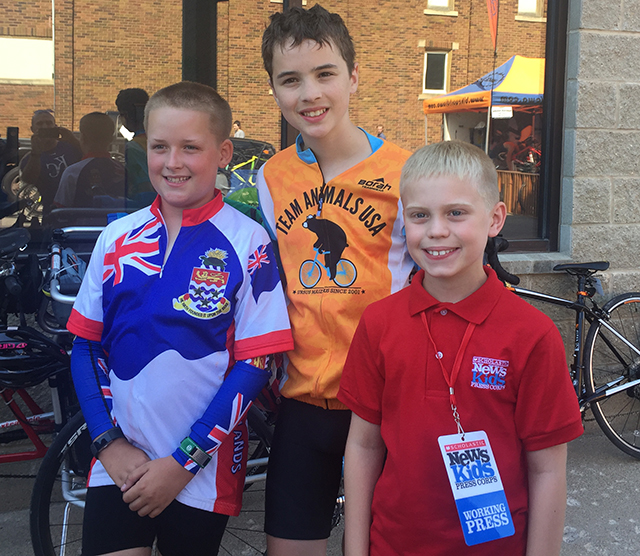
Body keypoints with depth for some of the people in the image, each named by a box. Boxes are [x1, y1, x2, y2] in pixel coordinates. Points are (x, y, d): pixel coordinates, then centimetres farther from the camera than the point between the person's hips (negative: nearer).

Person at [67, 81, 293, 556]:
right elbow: (85, 346, 7)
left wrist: (183, 462, -11)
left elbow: (254, 365, -10)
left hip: (202, 472, -2)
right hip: (119, 465, 2)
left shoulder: (246, 243, -8)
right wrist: (109, 443, -4)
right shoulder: (117, 238, 3)